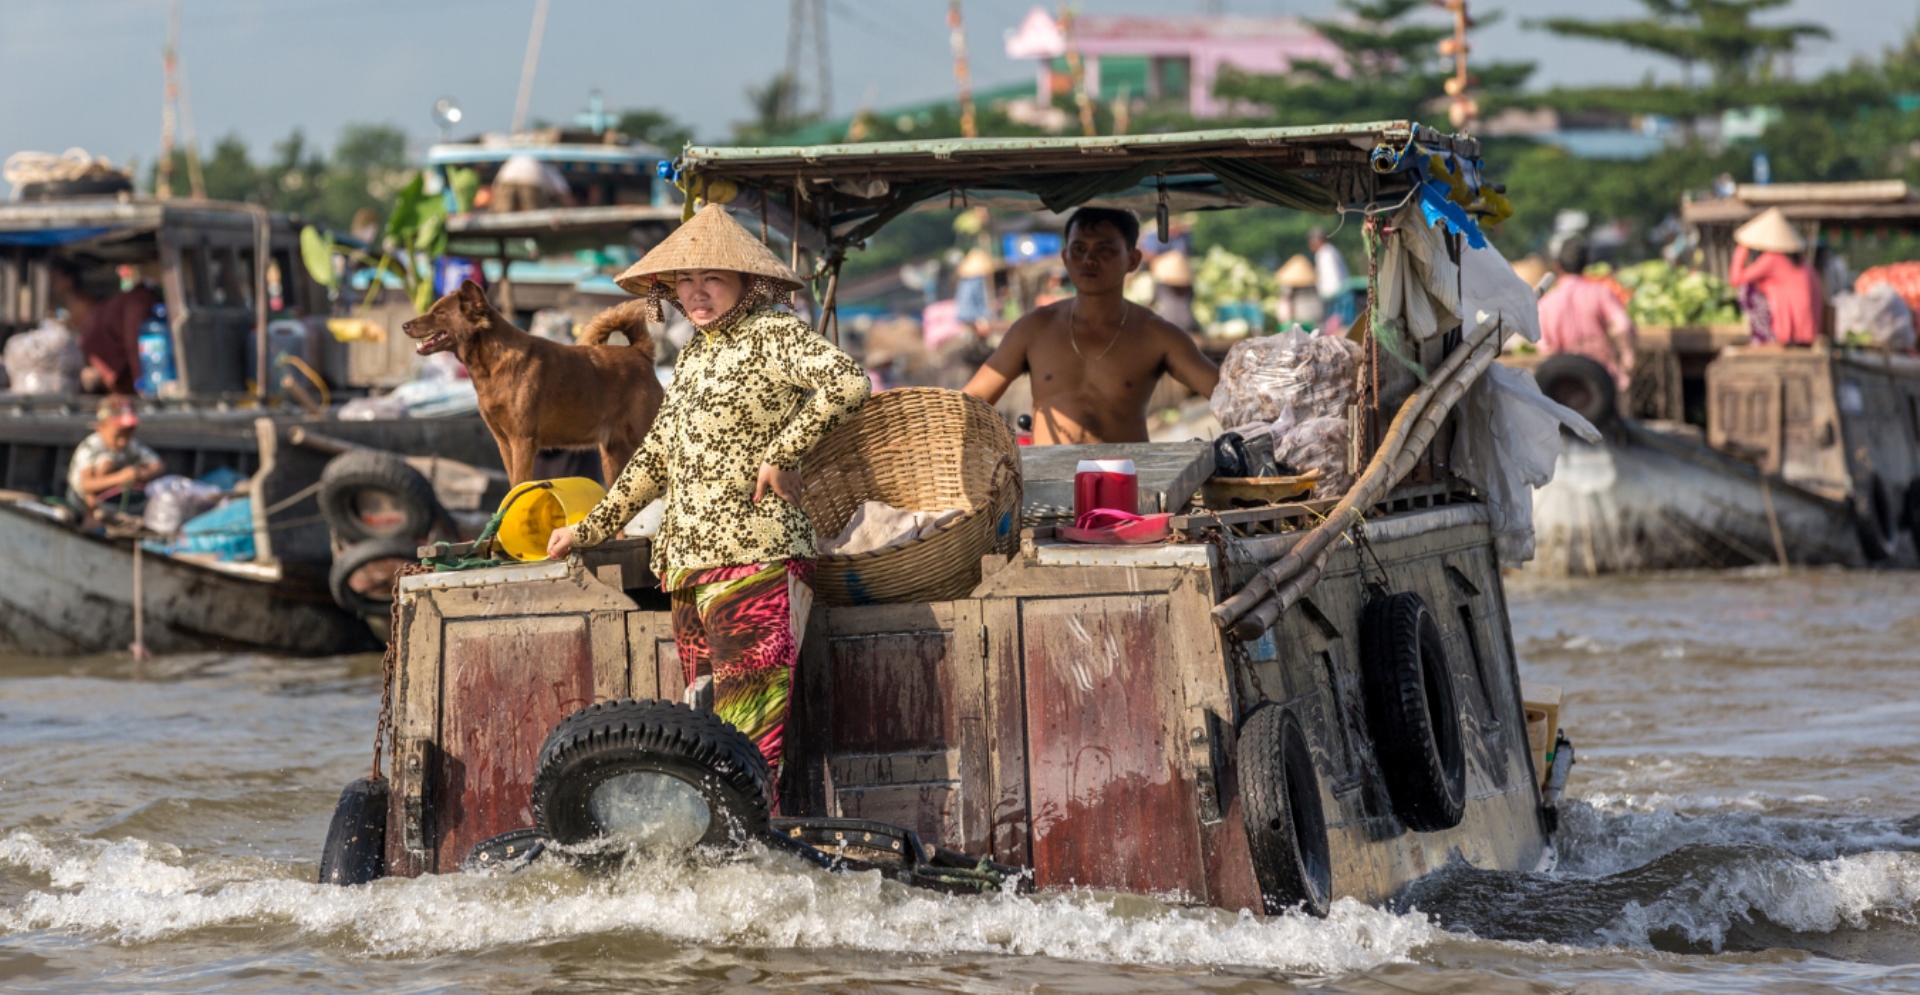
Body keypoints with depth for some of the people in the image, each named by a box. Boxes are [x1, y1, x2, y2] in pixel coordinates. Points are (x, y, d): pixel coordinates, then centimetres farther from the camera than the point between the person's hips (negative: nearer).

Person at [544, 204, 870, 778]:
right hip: (688, 569, 8)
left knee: (747, 729, -14)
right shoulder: (692, 357, 21)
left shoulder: (771, 335, -3)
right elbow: (657, 456, 31)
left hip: (754, 560, -8)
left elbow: (848, 383, -21)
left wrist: (781, 456, -16)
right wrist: (590, 531, 34)